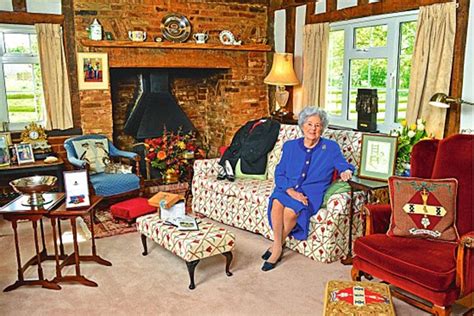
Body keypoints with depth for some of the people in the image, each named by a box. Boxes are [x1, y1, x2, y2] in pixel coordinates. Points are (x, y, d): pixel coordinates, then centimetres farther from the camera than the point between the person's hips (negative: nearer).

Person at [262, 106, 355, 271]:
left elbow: (344, 166, 4)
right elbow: (279, 172, 5)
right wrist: (290, 190, -12)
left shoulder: (331, 147, 6)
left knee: (291, 210, -31)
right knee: (277, 202, -32)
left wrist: (346, 171, -22)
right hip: (288, 189, 2)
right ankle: (278, 246, -20)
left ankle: (276, 247, -9)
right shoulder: (290, 146, 10)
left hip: (312, 193, -2)